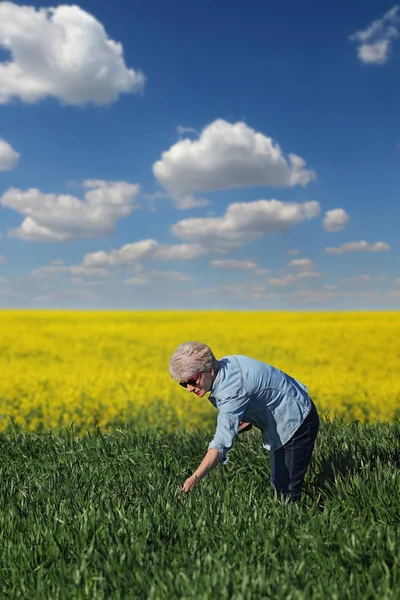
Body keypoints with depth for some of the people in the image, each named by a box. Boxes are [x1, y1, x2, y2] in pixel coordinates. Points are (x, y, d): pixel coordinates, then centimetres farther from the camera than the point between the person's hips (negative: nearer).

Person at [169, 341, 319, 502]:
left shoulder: (232, 389, -36)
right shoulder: (224, 365, -9)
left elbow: (221, 443, -44)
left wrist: (194, 478, -52)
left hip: (298, 422, -9)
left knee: (287, 492, -6)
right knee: (278, 485, 16)